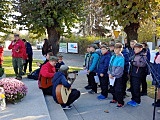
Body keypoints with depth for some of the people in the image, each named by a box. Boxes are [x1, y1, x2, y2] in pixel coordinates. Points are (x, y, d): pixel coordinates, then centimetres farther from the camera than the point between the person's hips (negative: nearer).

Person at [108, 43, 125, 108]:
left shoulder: (121, 58, -16)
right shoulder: (113, 56, 8)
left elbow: (119, 68, -21)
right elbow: (110, 65, 10)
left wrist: (112, 74, -19)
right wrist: (109, 73, -2)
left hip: (118, 76, -8)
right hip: (112, 76, 8)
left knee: (118, 90, -2)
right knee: (113, 89, 18)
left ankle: (120, 102, 10)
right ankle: (115, 99, 36)